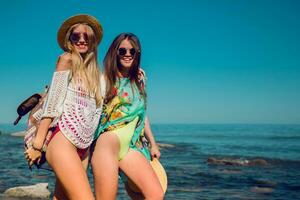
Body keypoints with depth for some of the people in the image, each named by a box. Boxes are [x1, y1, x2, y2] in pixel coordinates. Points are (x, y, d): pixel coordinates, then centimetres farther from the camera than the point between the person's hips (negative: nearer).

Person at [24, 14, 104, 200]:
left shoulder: (95, 73, 19)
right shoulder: (67, 59, 2)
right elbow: (52, 102, -6)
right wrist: (37, 144, -9)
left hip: (83, 146, 6)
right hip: (64, 139, -6)